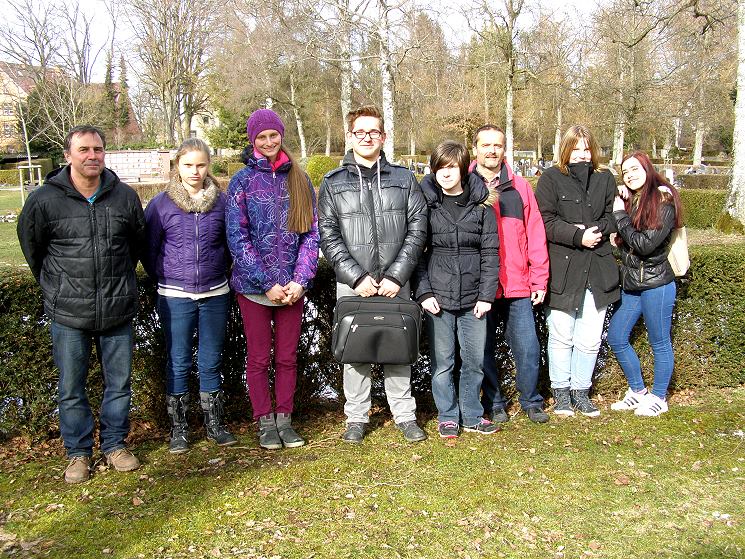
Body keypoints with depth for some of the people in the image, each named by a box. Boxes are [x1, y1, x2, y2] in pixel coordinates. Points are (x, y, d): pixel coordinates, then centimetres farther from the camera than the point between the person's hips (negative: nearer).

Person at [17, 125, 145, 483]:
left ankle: (115, 444, 29)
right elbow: (31, 245, 10)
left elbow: (138, 241, 18)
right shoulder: (44, 200, -7)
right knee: (71, 389, 8)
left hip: (118, 309, 2)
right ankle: (78, 452, 24)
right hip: (68, 313, -2)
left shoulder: (125, 196, 1)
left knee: (119, 383, 12)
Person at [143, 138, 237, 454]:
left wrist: (219, 270, 7)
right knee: (178, 363, 6)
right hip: (176, 297, -1)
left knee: (211, 362, 10)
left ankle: (214, 424, 23)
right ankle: (178, 429, 17)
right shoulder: (161, 204, -3)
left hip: (215, 295, 1)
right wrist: (166, 280, 3)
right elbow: (149, 250, 3)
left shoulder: (221, 202, 1)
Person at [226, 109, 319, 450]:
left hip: (292, 286, 2)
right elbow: (237, 237, -6)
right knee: (258, 358, 6)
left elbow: (311, 233, 4)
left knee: (287, 357, 9)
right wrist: (267, 283, -12)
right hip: (253, 287, -2)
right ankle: (265, 423, 19)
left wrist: (300, 280, -8)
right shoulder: (243, 181, -1)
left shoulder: (299, 179, 6)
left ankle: (285, 420, 22)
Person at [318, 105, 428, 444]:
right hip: (352, 285, 0)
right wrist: (357, 277, -11)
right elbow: (328, 237, -1)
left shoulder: (404, 179, 8)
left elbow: (417, 229, 2)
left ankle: (405, 415, 19)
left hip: (396, 284, 1)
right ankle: (356, 418, 18)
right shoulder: (333, 183, 6)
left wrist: (397, 275, -8)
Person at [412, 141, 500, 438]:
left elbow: (490, 253, 2)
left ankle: (472, 415, 25)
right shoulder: (425, 202, 1)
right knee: (442, 362, 6)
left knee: (475, 360, 9)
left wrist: (486, 294, -4)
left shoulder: (481, 204, 3)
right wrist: (423, 292, -8)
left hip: (473, 299, 1)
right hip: (438, 297, -1)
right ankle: (448, 416, 22)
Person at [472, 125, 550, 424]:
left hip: (517, 285, 1)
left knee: (528, 347, 4)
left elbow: (535, 235, 7)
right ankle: (494, 403, 25)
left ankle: (531, 401, 24)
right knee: (484, 348, 9)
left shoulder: (520, 187, 7)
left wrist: (539, 280, 3)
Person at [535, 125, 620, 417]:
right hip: (562, 270, -3)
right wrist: (578, 236, -17)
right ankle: (561, 392, 21)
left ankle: (581, 390, 23)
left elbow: (613, 218, 9)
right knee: (561, 336, 6)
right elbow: (546, 222, -8)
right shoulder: (551, 178, 0)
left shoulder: (605, 180, 12)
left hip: (598, 269, 3)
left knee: (590, 338, 8)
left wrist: (593, 229, -10)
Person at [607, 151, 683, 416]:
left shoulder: (663, 201, -12)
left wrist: (620, 216, -12)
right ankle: (638, 391, 26)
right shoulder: (630, 201, 9)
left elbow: (645, 244, -19)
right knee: (616, 338, 10)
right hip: (630, 284, 8)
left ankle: (659, 398, 22)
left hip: (656, 284, -8)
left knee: (659, 343, 6)